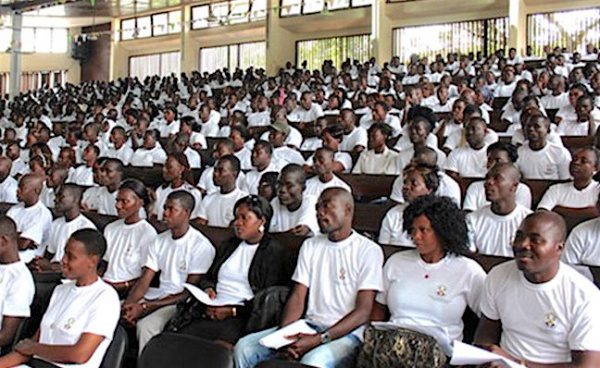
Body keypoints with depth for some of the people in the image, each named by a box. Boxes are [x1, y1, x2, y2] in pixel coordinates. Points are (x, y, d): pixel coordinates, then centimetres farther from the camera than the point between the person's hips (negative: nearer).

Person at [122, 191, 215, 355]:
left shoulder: (201, 246, -8)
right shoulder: (160, 241, 13)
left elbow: (190, 292, -11)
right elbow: (144, 280, 7)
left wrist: (145, 306, -16)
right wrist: (128, 304, -14)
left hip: (180, 303, -6)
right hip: (155, 296, 6)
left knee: (146, 325, -32)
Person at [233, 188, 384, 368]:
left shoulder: (369, 251, -3)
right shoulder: (310, 245, 16)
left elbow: (363, 312, -11)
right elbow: (297, 296, 8)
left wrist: (319, 339, -20)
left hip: (346, 332, -6)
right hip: (309, 325, 6)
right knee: (244, 347, -11)